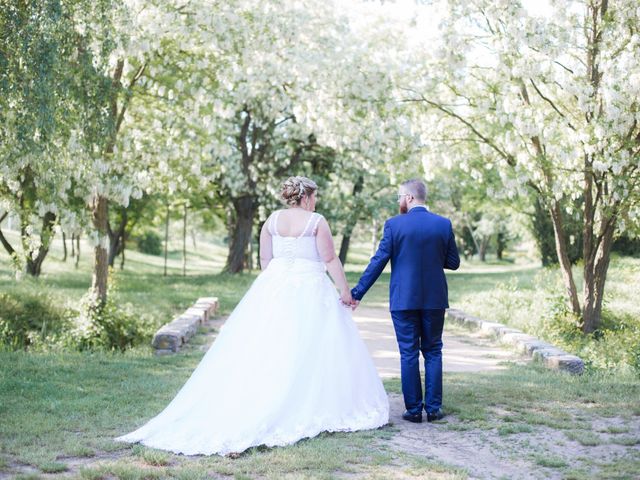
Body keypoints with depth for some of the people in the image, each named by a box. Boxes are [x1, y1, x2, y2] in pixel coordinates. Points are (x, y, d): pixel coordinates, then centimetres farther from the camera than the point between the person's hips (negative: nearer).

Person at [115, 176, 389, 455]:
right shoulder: (316, 221, -6)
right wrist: (345, 291, -2)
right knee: (311, 350, 2)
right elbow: (330, 259, -8)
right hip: (309, 289, -4)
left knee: (263, 347, 6)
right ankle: (315, 409, 3)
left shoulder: (272, 220, 7)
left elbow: (264, 259, 10)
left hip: (274, 288, 5)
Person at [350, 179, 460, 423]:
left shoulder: (394, 224, -7)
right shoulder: (443, 224, 0)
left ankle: (413, 410, 7)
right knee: (433, 352, 12)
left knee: (409, 355, 5)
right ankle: (434, 408, 11)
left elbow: (378, 262, -8)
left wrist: (357, 293, -3)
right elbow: (453, 263, 3)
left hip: (403, 300, -2)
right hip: (435, 300, 2)